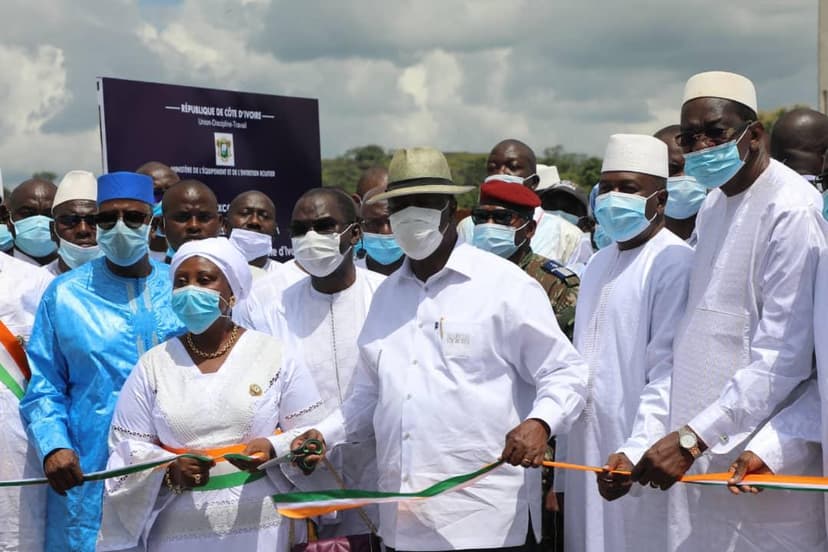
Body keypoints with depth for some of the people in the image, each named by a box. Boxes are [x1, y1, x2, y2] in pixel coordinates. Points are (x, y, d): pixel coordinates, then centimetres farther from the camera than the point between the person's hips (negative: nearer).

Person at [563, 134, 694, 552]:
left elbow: (669, 371, -19)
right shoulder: (600, 263, 15)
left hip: (636, 459, -8)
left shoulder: (673, 262, -12)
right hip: (587, 453, 8)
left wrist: (636, 451, -26)